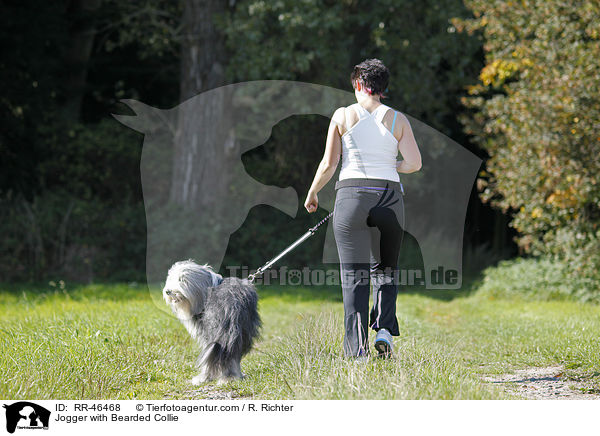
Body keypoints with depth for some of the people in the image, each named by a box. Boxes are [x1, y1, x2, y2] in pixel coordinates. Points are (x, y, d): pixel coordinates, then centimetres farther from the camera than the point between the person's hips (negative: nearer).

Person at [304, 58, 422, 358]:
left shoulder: (342, 115, 2)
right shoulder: (397, 119, 5)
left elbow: (328, 165, 0)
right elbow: (414, 163, 0)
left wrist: (312, 194, 15)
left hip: (351, 195, -1)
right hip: (389, 196, 2)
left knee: (354, 276, 1)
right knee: (385, 269, 18)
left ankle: (357, 348, -5)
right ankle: (384, 329, -2)